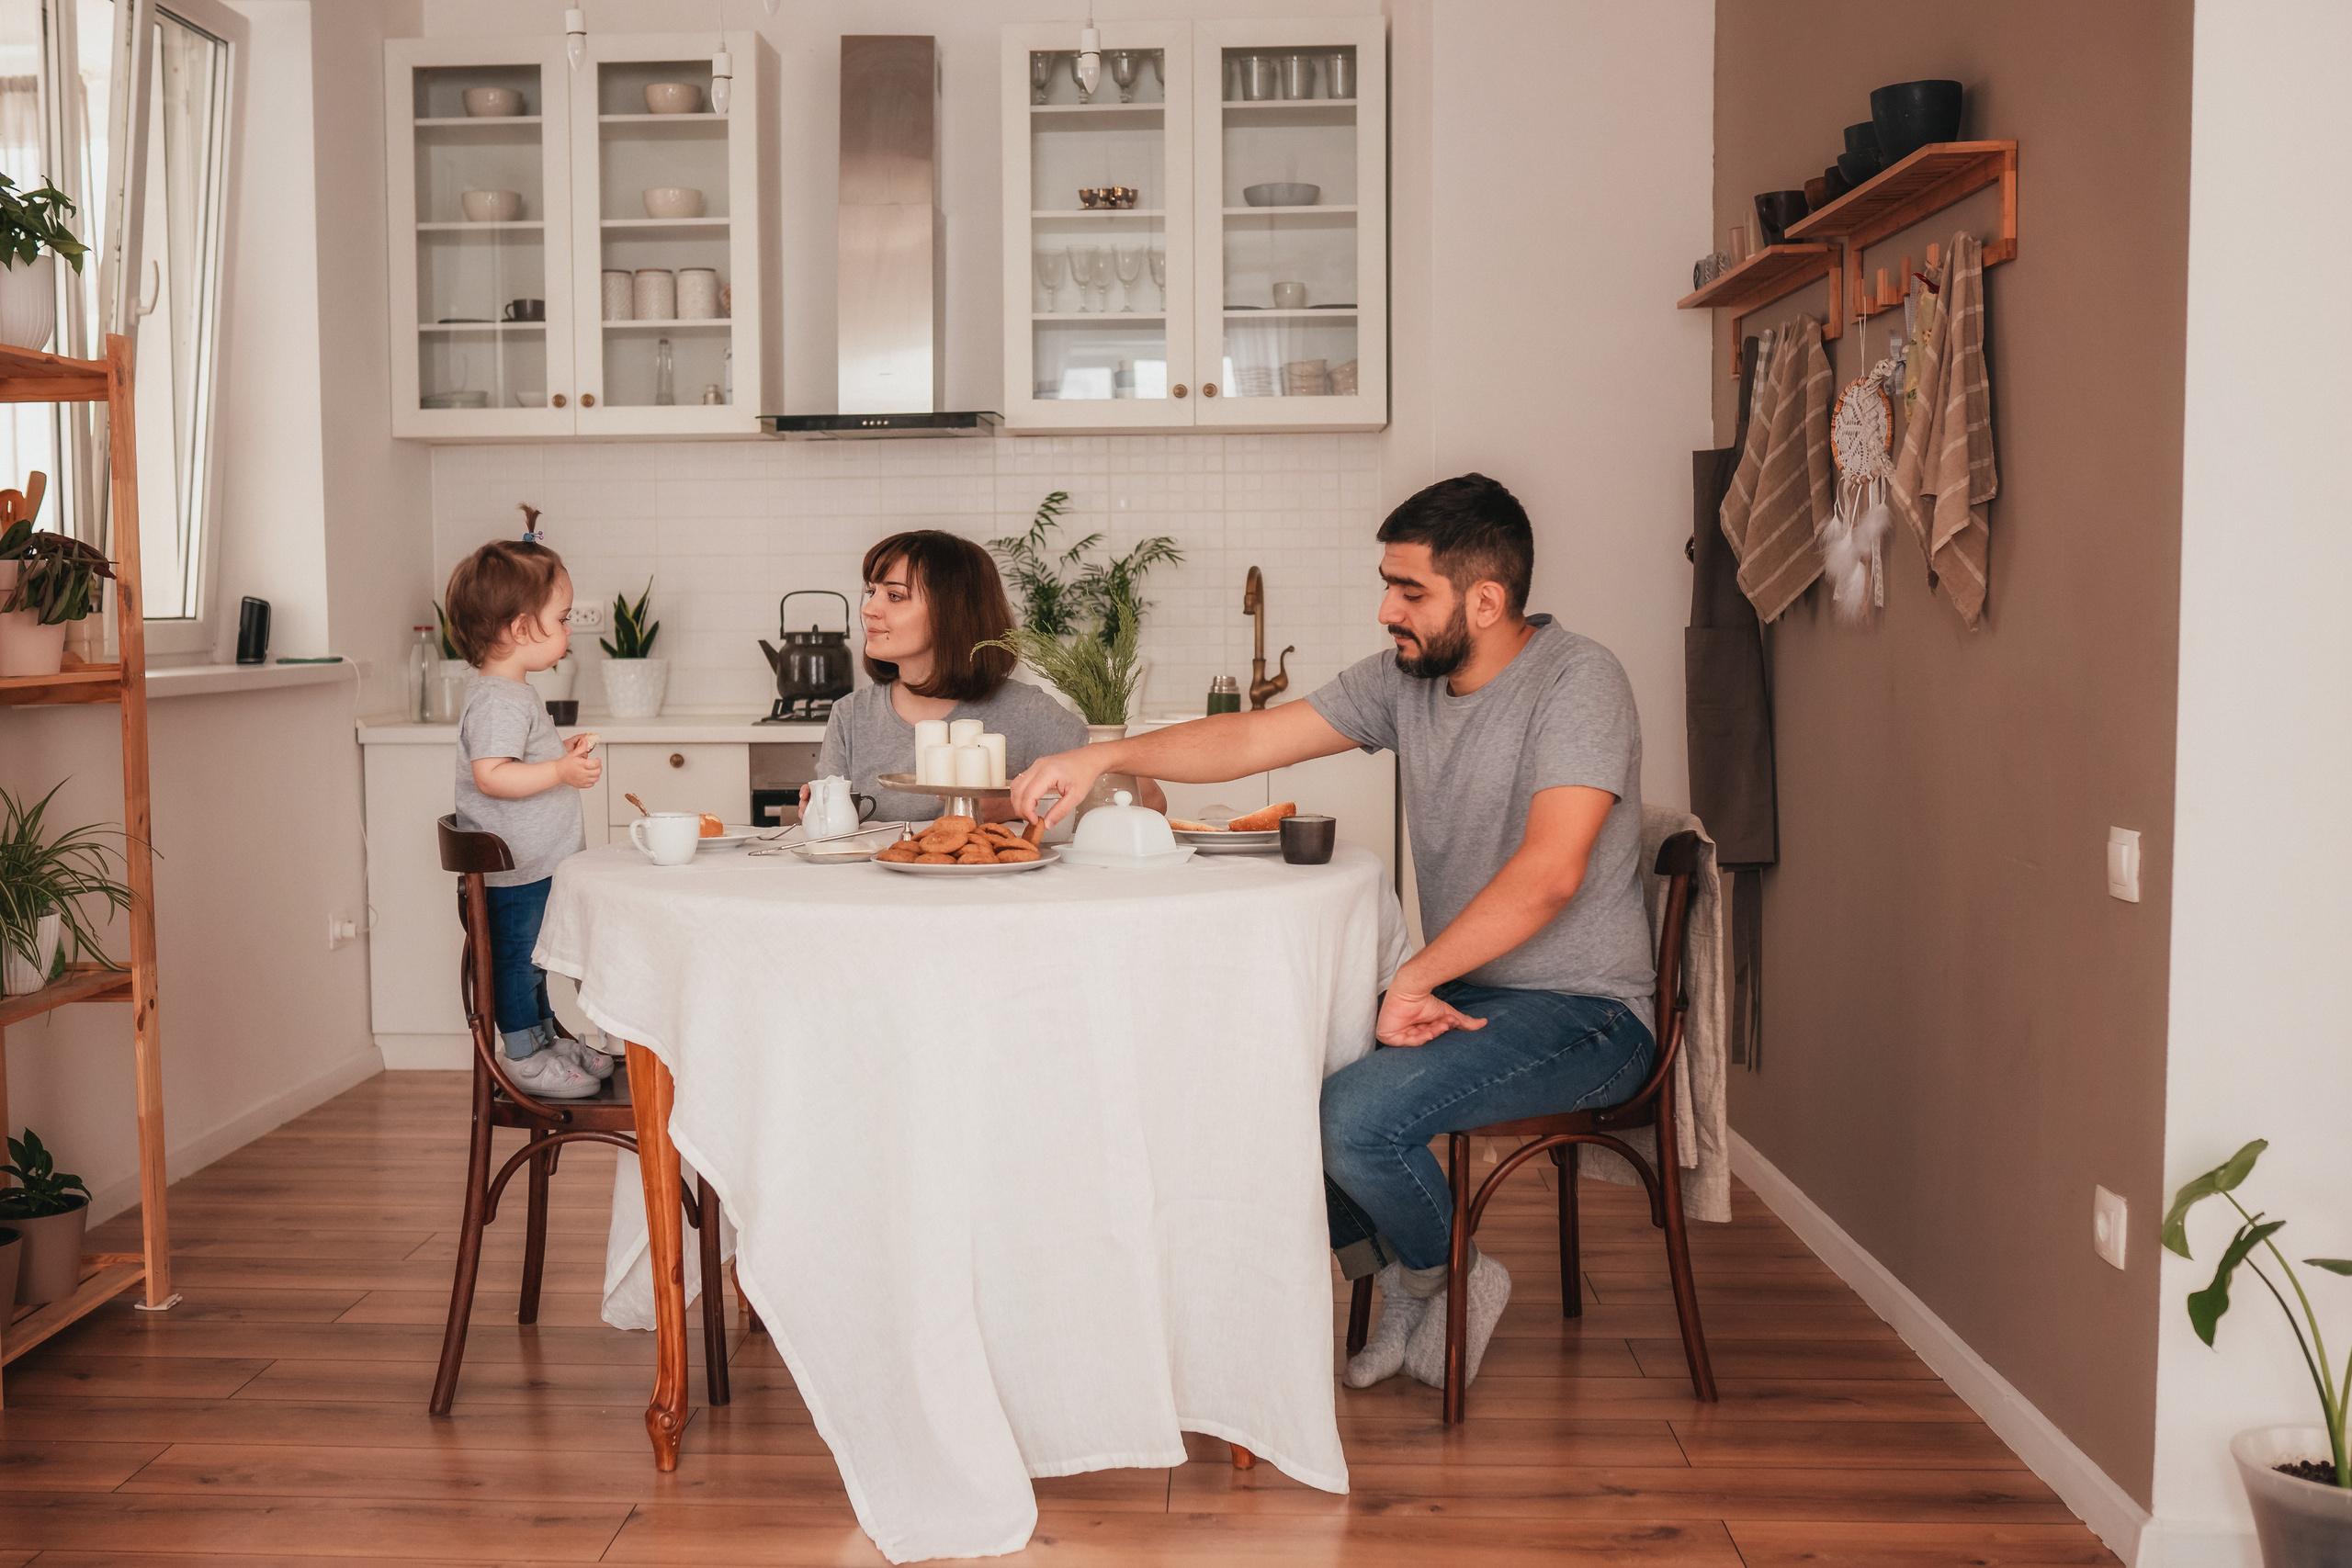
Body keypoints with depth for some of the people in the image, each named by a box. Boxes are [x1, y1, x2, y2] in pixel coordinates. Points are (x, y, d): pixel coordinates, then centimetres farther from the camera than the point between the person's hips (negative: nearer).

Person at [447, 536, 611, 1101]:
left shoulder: (512, 694, 13)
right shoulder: (498, 700, -22)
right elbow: (490, 775, -31)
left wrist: (562, 754, 16)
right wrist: (560, 771, -32)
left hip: (534, 864, 11)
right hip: (512, 868, -11)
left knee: (531, 956, 21)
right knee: (516, 958, 2)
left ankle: (547, 1037, 34)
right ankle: (525, 1057, 12)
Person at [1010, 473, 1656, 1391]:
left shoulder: (1578, 681, -17)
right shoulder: (1406, 677, 5)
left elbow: (1548, 873, -27)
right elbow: (1252, 739, 7)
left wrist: (1414, 979, -23)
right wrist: (1105, 756, -3)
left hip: (1586, 1013, -8)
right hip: (1461, 987, 8)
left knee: (1354, 1115, -27)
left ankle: (1449, 1282, 6)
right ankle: (1399, 1284, 12)